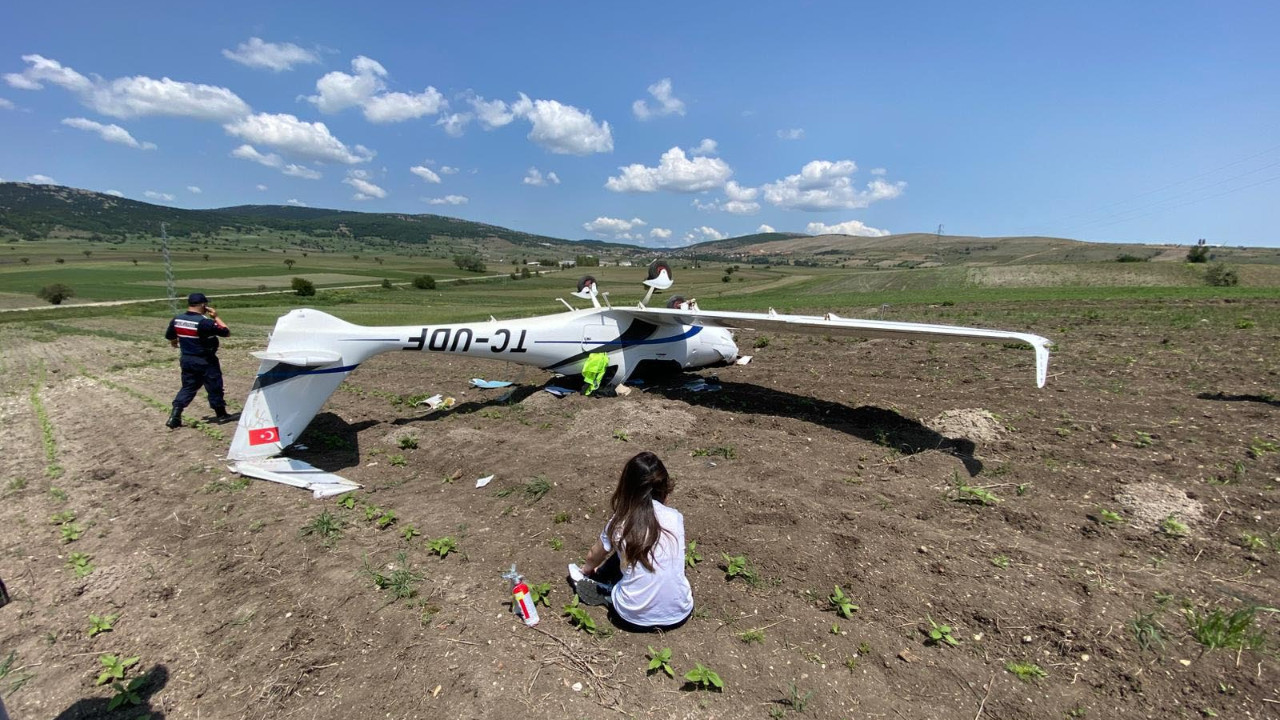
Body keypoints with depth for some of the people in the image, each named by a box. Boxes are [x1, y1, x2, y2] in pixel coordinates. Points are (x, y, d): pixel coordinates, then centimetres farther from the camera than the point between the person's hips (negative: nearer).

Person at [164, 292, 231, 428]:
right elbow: (227, 332, -17)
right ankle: (221, 415, 21)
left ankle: (174, 416, 7)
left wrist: (176, 343, 37)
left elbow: (170, 338, 13)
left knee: (188, 387, 17)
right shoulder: (205, 322, -22)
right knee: (214, 388, 8)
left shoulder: (176, 320, -1)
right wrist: (216, 317, -8)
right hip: (206, 362, -6)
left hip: (186, 360, 6)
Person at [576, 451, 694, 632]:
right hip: (680, 614, 1)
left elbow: (593, 558, 13)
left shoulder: (618, 524, -10)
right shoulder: (675, 518, -7)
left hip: (633, 618, -1)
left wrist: (587, 569, 39)